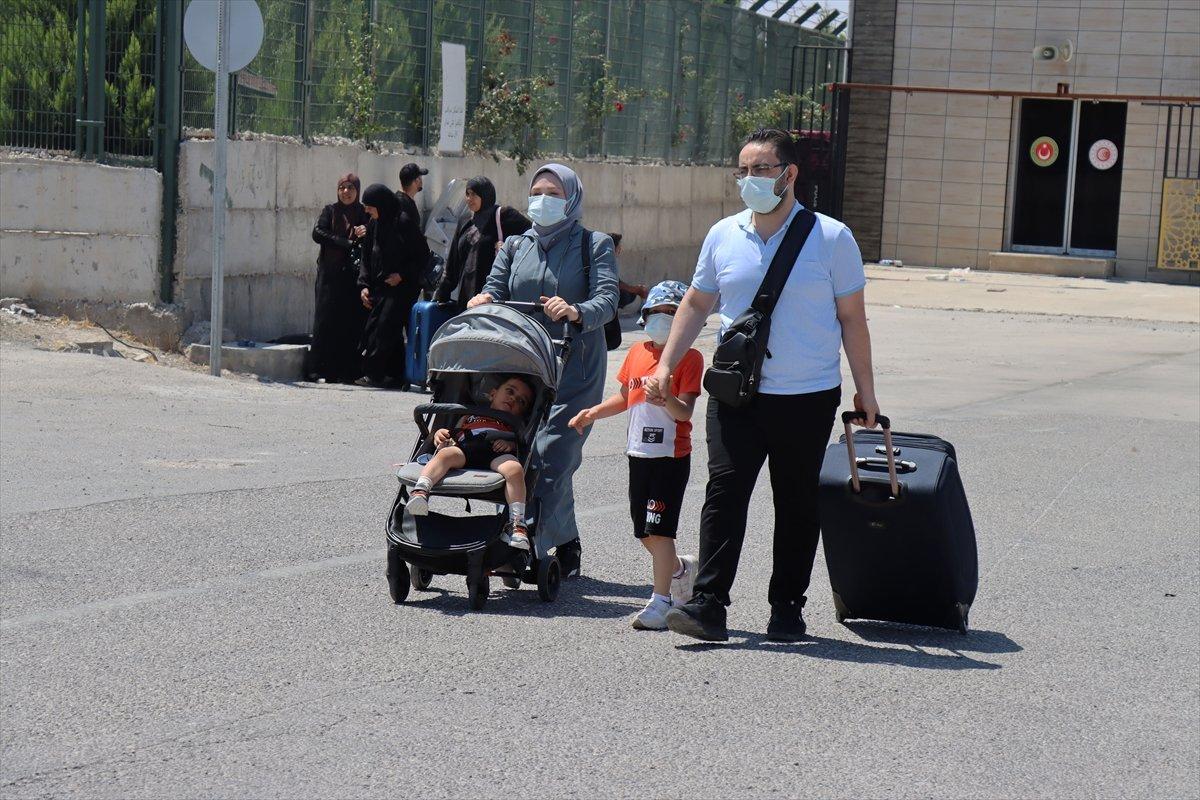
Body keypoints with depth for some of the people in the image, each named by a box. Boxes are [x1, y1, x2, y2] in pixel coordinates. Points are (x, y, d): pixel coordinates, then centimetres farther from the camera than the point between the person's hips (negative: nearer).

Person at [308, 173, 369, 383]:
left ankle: (345, 372, -3)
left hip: (353, 276, 1)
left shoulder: (364, 214, 11)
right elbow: (318, 233, -5)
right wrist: (347, 243, -12)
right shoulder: (330, 211, 10)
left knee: (351, 323, -5)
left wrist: (365, 235, -18)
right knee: (326, 321, -5)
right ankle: (317, 369, -3)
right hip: (330, 275, -1)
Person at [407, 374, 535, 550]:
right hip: (463, 448, 1)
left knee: (514, 469, -34)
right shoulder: (470, 417, 42)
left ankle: (517, 523, -38)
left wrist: (511, 444, -3)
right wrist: (440, 434, 11)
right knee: (446, 453, -34)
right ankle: (421, 490, -52)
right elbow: (452, 439, 33)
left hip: (497, 453, -1)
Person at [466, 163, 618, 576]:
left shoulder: (595, 245, 5)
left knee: (552, 457, -14)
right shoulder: (515, 247, 19)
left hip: (574, 368, -4)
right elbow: (494, 289, 7)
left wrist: (575, 312, -30)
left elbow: (607, 299, -9)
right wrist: (483, 301, -17)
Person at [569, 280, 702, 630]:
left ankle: (661, 600, -3)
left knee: (659, 529, -9)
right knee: (645, 532, 13)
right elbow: (625, 397, 24)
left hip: (672, 456, -6)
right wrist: (593, 413, 13)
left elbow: (684, 411, -16)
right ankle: (681, 568, 39)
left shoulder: (689, 358, -8)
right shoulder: (637, 353, 10)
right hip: (639, 453, 6)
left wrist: (667, 400, -35)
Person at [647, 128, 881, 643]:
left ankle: (787, 608, 17)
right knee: (724, 494, -8)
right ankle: (708, 605, -9)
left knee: (796, 504, 7)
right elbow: (696, 304, 17)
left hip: (808, 396, -2)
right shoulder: (723, 236, 7)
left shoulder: (831, 238, -2)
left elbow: (851, 317, 2)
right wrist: (665, 366, 10)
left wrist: (864, 389, 2)